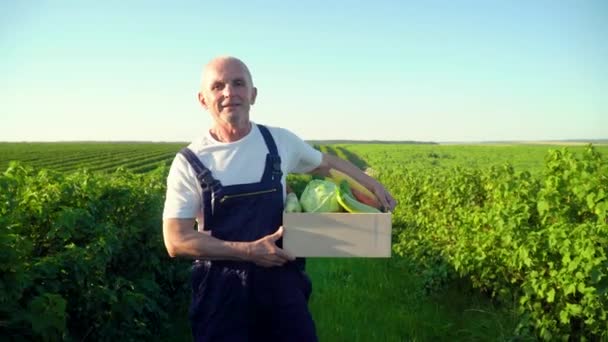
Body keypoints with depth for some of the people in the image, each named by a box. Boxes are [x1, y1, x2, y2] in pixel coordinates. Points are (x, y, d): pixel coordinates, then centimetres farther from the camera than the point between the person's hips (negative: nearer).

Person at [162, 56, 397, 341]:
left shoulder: (280, 141, 0)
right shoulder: (188, 162, -7)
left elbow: (326, 163, 20)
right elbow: (176, 241, -11)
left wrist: (372, 185, 15)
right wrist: (248, 251, -19)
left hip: (281, 280, 2)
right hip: (221, 288, -1)